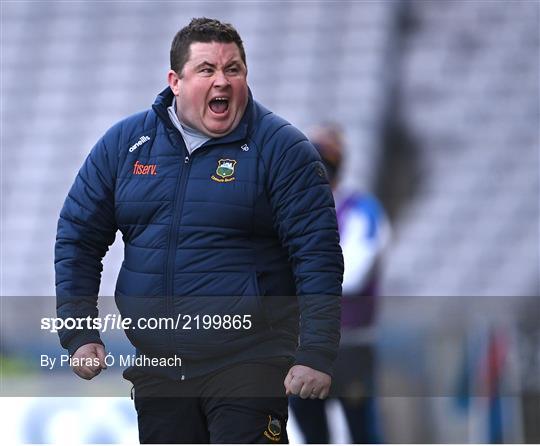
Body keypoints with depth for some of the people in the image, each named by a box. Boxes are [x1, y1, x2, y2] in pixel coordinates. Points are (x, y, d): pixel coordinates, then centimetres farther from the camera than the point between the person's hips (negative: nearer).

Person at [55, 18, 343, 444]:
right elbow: (77, 239, 11)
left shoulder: (281, 149, -5)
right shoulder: (124, 142, 6)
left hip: (249, 363, -4)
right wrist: (79, 336, 2)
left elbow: (318, 258, -8)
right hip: (154, 368, 4)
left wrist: (315, 356, -15)